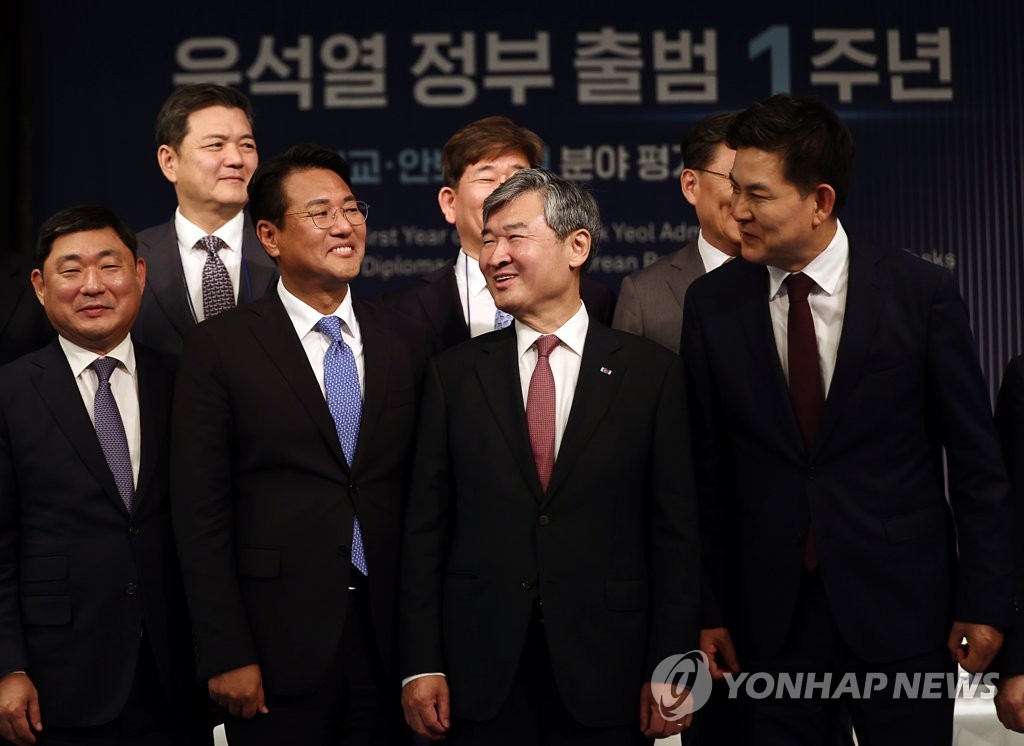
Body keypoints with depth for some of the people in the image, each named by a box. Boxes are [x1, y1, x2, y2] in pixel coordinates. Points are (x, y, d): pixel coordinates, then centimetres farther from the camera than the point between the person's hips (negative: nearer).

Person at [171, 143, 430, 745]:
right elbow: (201, 513, -5)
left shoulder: (408, 343, 7)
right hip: (278, 647, -3)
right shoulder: (220, 347, -3)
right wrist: (226, 655, -9)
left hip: (390, 643, 3)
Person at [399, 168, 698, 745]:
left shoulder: (652, 372, 0)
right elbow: (426, 529, 3)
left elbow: (675, 531, -1)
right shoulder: (455, 373, 5)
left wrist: (669, 669, -5)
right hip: (482, 673, 1)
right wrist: (422, 665, -2)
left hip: (606, 673, -1)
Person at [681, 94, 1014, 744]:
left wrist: (985, 602, -2)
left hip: (900, 609, -1)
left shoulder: (922, 292, -6)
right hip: (769, 617, 2)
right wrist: (709, 609, 3)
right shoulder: (711, 304, 0)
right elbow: (708, 468, 3)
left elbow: (977, 462, -2)